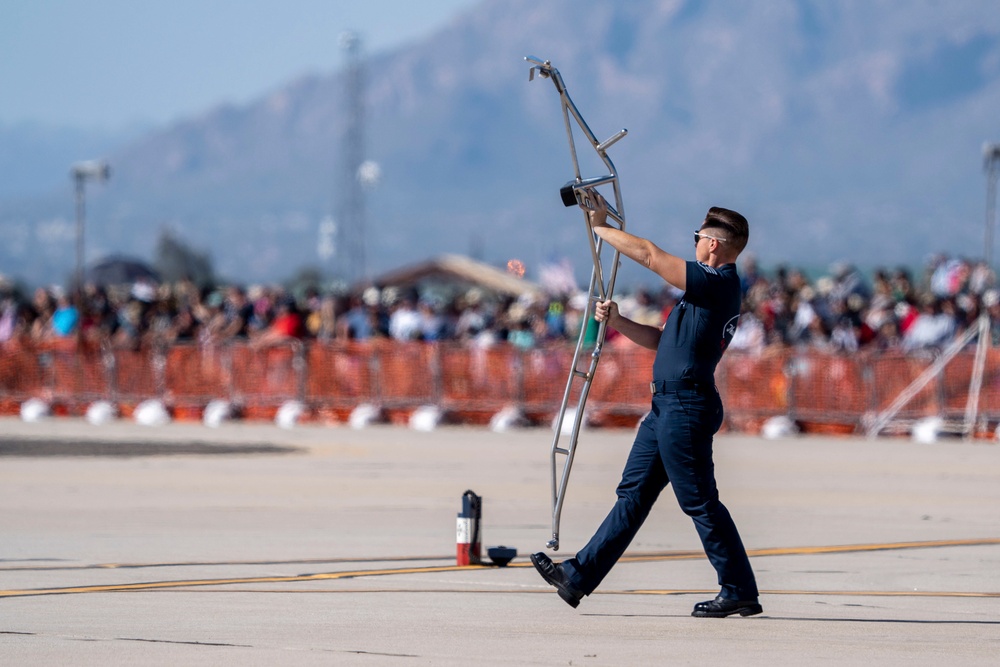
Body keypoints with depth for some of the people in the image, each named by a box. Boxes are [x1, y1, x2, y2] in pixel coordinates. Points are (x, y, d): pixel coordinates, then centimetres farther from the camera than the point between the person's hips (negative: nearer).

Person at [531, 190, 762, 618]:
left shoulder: (719, 284, -13)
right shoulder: (713, 289, 18)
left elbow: (650, 255, -14)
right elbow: (661, 340, 23)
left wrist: (601, 228, -2)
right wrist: (616, 322, 12)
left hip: (686, 406, -10)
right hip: (667, 405, 10)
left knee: (699, 501, -5)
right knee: (633, 493, 10)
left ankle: (740, 591, 1)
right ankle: (579, 576, 12)